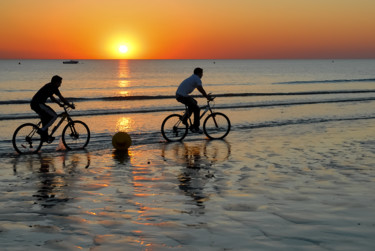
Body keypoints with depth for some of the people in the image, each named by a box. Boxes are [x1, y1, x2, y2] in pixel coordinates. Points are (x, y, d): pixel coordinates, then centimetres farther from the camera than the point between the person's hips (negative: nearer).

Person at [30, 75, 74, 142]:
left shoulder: (49, 86, 22)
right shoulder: (53, 87, -6)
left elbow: (51, 97, 34)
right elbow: (61, 98, -7)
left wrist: (60, 104, 33)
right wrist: (70, 105, 1)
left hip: (34, 104, 10)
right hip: (38, 104, -10)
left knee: (46, 120, 19)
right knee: (54, 116, -6)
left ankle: (44, 137, 22)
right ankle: (42, 130, -8)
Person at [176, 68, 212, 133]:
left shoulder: (193, 78, 23)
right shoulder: (197, 79, -8)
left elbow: (199, 89, 29)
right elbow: (201, 89, -18)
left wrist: (206, 95, 26)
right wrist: (207, 96, -8)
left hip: (179, 95, 10)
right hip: (183, 96, -10)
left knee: (194, 103, 28)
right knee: (197, 109, -5)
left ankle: (185, 119, 24)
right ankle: (195, 128, -3)